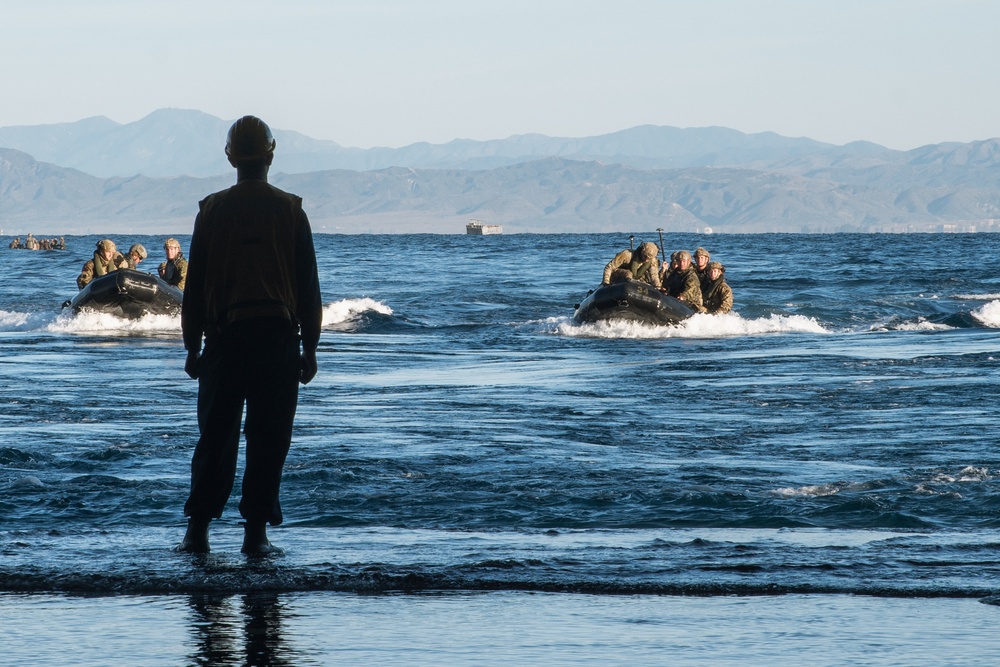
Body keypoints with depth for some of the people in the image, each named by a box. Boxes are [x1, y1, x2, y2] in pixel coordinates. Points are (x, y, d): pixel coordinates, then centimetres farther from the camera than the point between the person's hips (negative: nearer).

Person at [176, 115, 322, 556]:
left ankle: (198, 530, 4)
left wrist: (192, 347, 11)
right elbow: (309, 287, 1)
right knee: (268, 439, 2)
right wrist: (310, 349, 8)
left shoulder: (212, 211, 2)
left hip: (225, 337, 1)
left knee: (215, 435, 8)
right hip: (278, 338, -1)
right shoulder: (290, 212, 0)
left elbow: (195, 285, 4)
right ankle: (256, 532, 0)